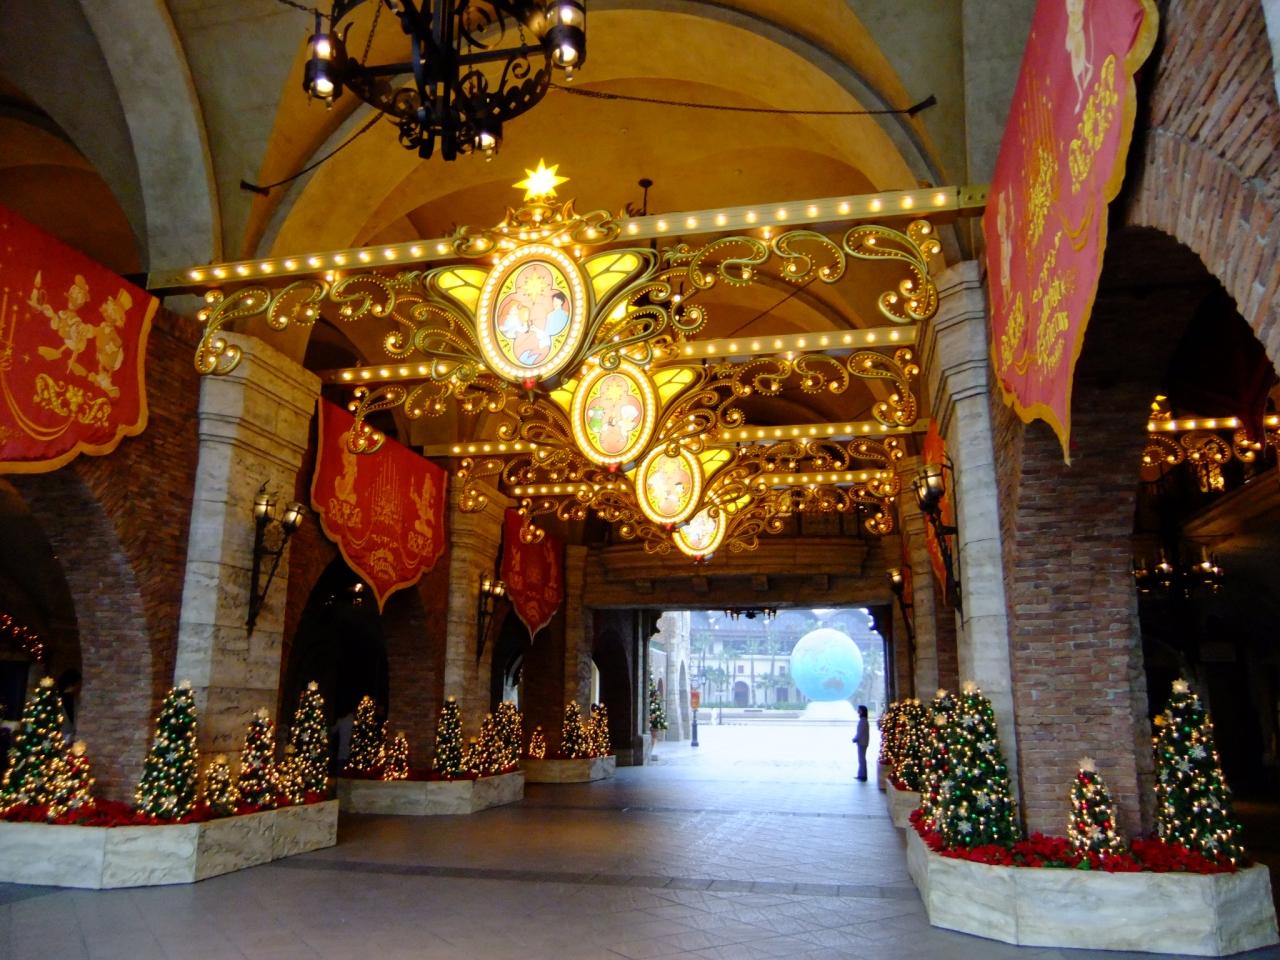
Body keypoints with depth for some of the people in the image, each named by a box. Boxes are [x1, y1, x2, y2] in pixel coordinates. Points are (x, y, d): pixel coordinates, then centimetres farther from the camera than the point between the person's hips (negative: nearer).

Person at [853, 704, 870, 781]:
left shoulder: (862, 721, -20)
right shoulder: (863, 720, 10)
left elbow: (860, 732, -20)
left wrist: (855, 739, -7)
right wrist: (855, 738, 9)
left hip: (862, 743, -10)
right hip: (862, 742, 10)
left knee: (862, 759, -3)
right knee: (861, 759, 15)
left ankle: (863, 776, 3)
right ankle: (861, 775, 22)